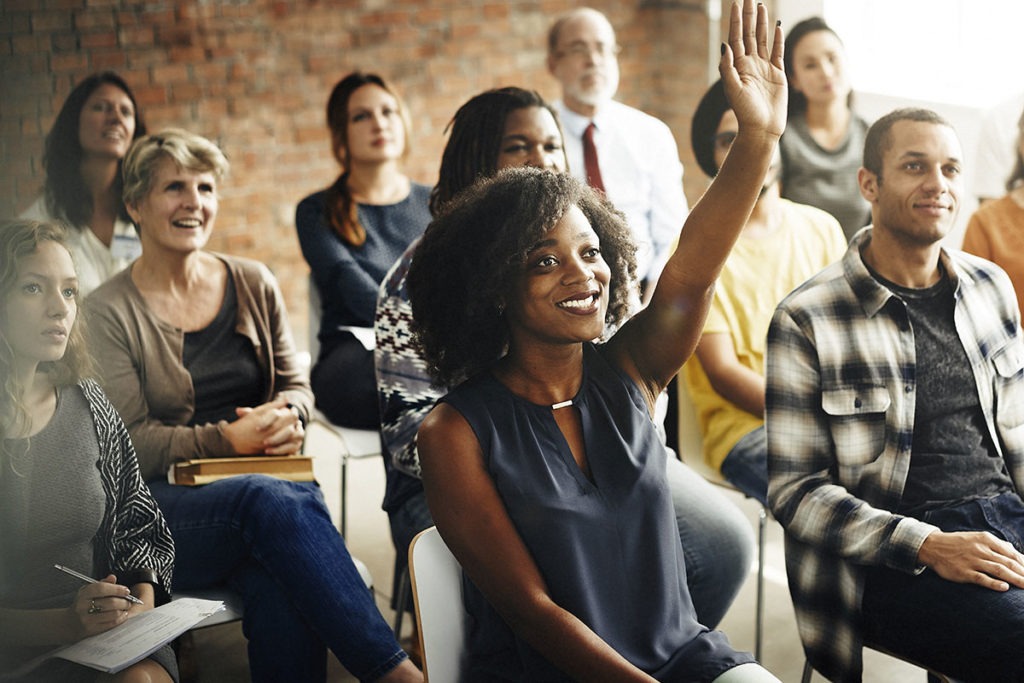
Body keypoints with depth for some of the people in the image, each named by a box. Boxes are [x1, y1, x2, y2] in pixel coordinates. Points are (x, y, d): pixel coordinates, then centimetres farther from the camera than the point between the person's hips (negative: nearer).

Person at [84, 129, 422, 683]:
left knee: (281, 585, -36)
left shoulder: (253, 284, 13)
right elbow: (130, 443, -4)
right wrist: (228, 440, -17)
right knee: (272, 500, -37)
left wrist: (286, 415, -7)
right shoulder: (109, 313, 1)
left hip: (266, 482, 3)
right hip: (160, 506, -3)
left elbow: (296, 384, 19)